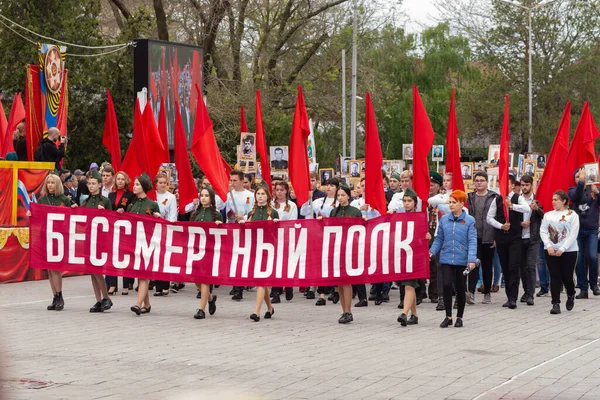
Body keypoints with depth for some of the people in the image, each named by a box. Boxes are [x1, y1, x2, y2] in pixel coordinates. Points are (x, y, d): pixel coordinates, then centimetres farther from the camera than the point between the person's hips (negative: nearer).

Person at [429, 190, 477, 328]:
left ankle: (459, 317, 22)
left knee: (460, 288, 8)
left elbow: (472, 241, -8)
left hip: (461, 260, -2)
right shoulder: (444, 219, 5)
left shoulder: (469, 221, -4)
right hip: (446, 259, 2)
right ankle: (448, 316, 2)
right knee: (447, 285, -9)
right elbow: (439, 238, 10)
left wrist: (472, 259, -18)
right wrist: (432, 251, -4)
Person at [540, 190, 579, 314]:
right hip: (551, 251, 3)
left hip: (568, 251, -3)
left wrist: (562, 249, -14)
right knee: (555, 277, -2)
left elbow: (573, 234, -6)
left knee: (567, 276, 0)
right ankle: (556, 304, -2)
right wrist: (549, 246, -9)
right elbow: (543, 231, 6)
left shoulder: (572, 215, 0)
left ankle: (571, 296, 30)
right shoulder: (548, 215, 11)